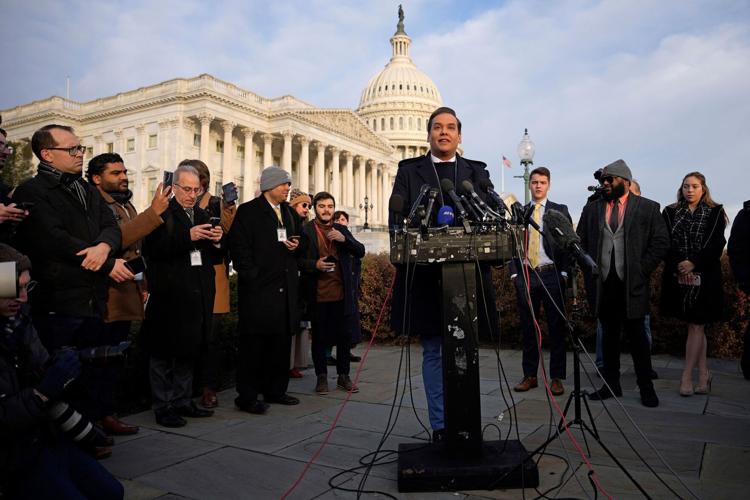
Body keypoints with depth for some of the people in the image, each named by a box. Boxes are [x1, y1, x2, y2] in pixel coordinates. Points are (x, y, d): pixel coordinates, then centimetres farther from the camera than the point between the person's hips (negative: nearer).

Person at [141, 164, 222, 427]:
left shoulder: (202, 215, 16)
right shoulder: (161, 213, -5)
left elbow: (213, 256, 17)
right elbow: (151, 249, -19)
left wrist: (217, 241, -4)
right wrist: (188, 236, -23)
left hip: (197, 296, 7)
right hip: (169, 295, -7)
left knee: (189, 351, 15)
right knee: (163, 353, 4)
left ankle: (182, 401, 27)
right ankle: (163, 407, 14)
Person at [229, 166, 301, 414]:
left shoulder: (288, 212, 18)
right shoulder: (248, 211, -4)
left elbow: (296, 239, 28)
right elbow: (239, 247, -11)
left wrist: (296, 246, 4)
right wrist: (252, 277, -15)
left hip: (285, 288, 7)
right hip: (258, 289, -7)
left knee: (281, 341, 11)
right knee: (253, 344, -1)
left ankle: (276, 390, 23)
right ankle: (247, 396, 8)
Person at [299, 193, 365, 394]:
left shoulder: (341, 230, 12)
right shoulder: (305, 231, -1)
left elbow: (360, 252, 4)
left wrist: (344, 239, -12)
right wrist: (315, 264, -19)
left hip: (341, 293, 3)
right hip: (318, 294, -3)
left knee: (344, 336, 9)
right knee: (319, 336, 7)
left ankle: (343, 375, 22)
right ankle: (321, 376, 19)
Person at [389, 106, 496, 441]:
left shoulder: (477, 172, 14)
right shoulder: (409, 171, 10)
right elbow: (396, 218, 1)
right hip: (426, 274, -1)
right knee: (434, 352, 6)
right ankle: (440, 426, 15)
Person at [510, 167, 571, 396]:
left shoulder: (560, 211, 6)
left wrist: (564, 272, -8)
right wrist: (514, 272, 1)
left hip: (552, 275, -2)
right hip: (525, 274, 2)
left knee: (557, 326, 2)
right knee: (528, 327, 6)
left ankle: (557, 377, 11)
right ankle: (530, 375, 16)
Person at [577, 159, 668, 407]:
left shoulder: (648, 208, 2)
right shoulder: (591, 209, 11)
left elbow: (661, 242, 0)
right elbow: (581, 242, 11)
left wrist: (641, 271, -6)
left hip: (632, 284, -3)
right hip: (603, 283, 3)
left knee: (636, 335, 3)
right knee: (609, 335, 10)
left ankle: (646, 387, 16)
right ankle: (611, 385, 20)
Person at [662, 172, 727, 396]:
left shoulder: (715, 212, 4)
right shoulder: (670, 212, 8)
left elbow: (717, 244, -5)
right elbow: (666, 243, -1)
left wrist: (693, 263, -15)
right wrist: (680, 266, -13)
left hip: (704, 277, -2)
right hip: (678, 276, 2)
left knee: (696, 326, 0)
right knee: (696, 326, 10)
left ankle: (686, 377, 5)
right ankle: (703, 374, 18)